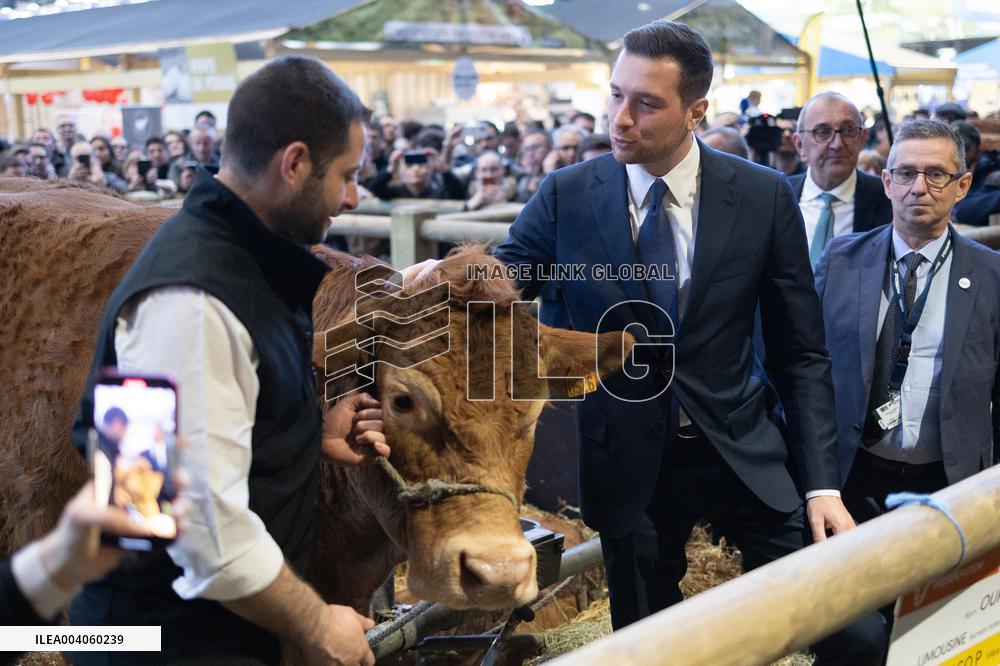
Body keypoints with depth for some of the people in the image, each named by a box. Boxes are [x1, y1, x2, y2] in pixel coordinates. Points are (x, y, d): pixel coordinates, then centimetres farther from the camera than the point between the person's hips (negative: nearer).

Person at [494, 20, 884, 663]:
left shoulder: (764, 196, -6)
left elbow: (802, 352, -1)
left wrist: (822, 483, -6)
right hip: (630, 464, 0)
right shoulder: (567, 195, -6)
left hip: (745, 452, 0)